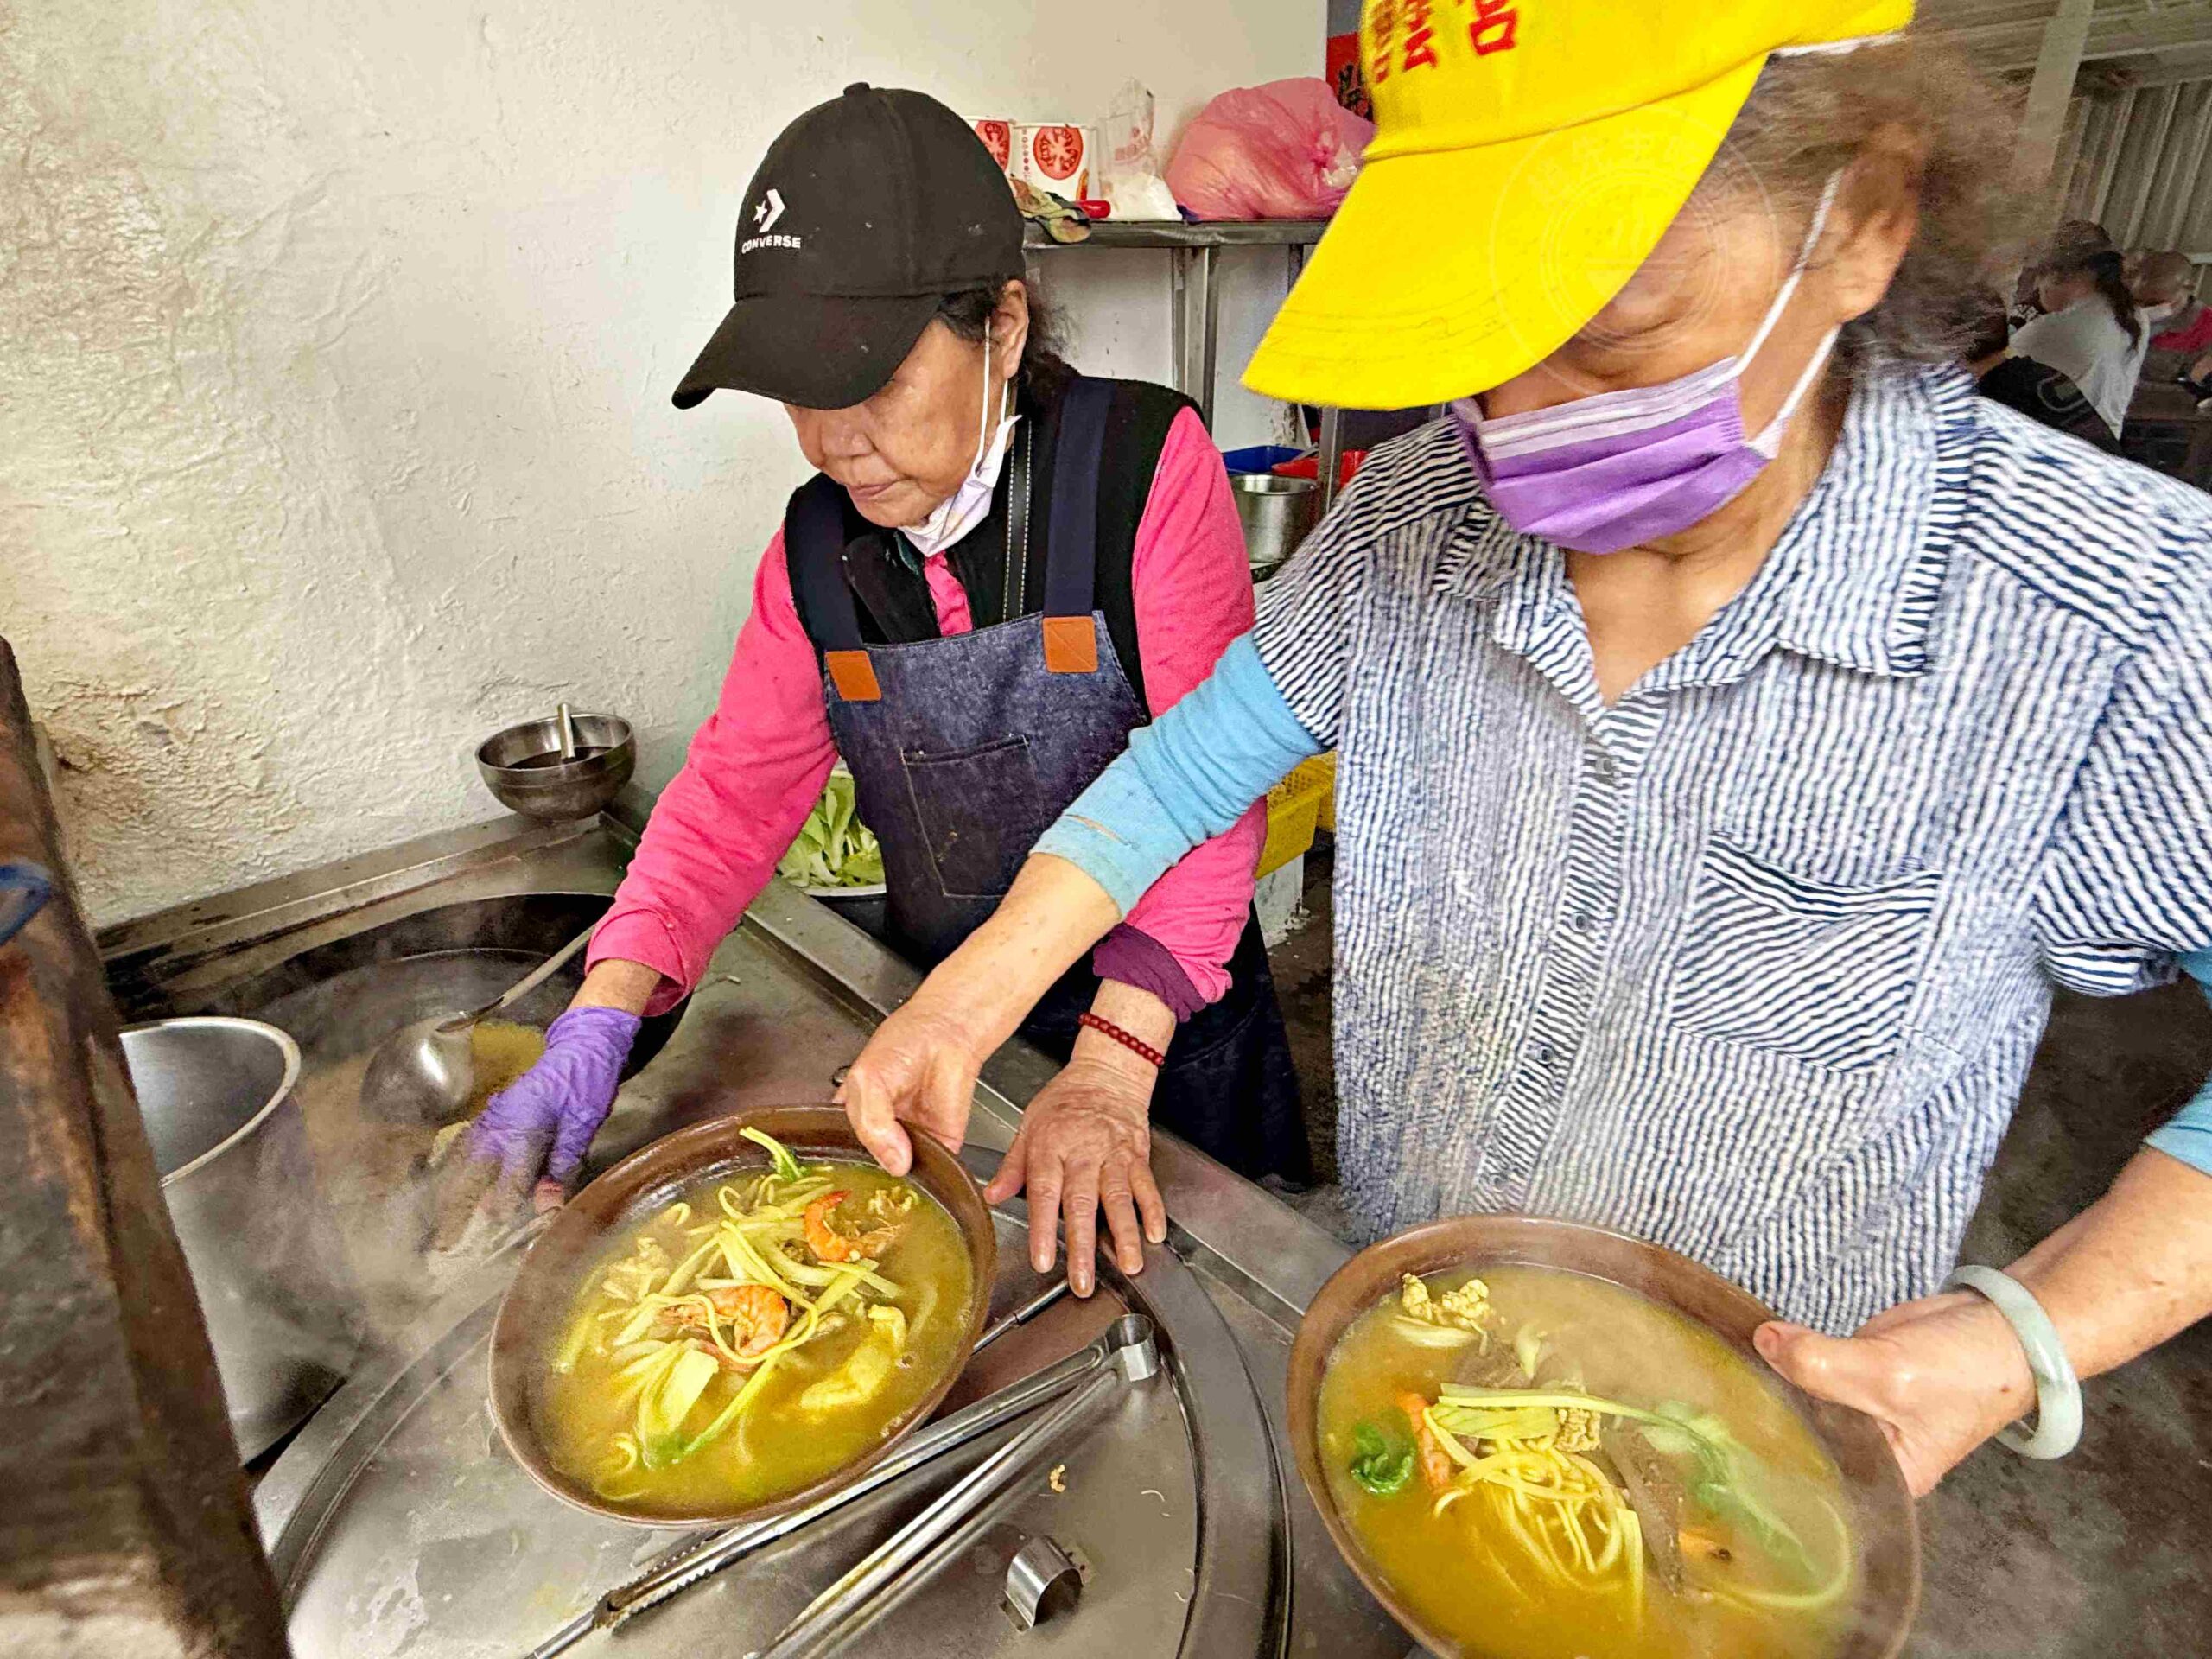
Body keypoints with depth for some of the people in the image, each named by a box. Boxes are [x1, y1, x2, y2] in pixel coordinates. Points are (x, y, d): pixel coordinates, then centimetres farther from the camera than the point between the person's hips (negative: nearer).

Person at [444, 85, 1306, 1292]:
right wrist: (596, 1028, -15)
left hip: (1160, 1016, -3)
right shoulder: (817, 546, -4)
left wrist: (1110, 1068, -31)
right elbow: (738, 787, -2)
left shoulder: (1145, 466, -19)